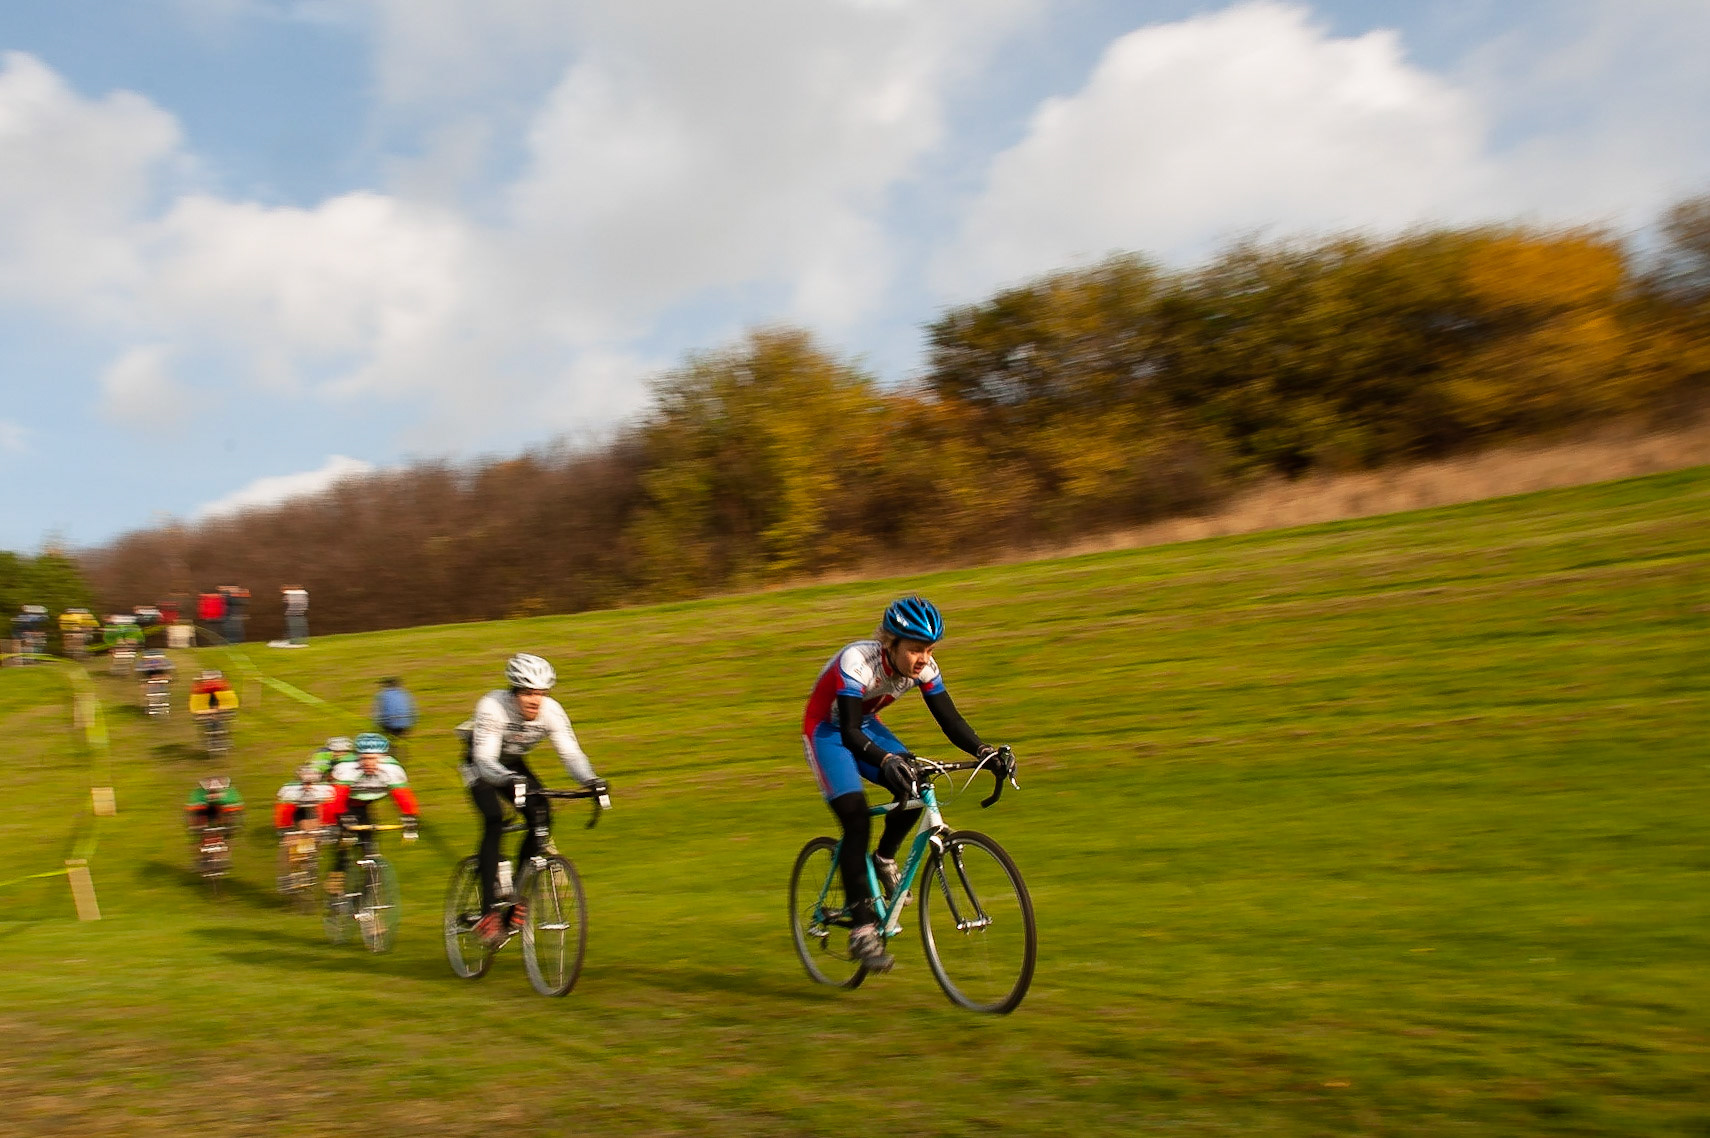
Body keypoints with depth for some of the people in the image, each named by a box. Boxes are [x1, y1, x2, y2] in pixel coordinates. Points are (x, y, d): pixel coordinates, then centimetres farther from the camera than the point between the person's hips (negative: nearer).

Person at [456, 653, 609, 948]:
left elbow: (570, 752, -28)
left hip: (513, 766, 4)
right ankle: (488, 913, -23)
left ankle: (517, 899, -4)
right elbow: (485, 760, -43)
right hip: (480, 765, -4)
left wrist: (592, 781, -47)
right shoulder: (492, 706, -35)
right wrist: (511, 781, -62)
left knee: (542, 817, -18)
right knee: (494, 823, -26)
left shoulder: (551, 711, -25)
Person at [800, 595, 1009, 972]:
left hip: (866, 726, 6)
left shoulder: (923, 668, -17)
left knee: (915, 790, -17)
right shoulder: (857, 662, -34)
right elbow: (849, 733, -40)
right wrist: (886, 760, -57)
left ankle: (884, 859, 11)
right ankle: (863, 927, -14)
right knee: (856, 819, -21)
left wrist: (983, 750, -34)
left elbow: (949, 719, -16)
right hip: (826, 731, -6)